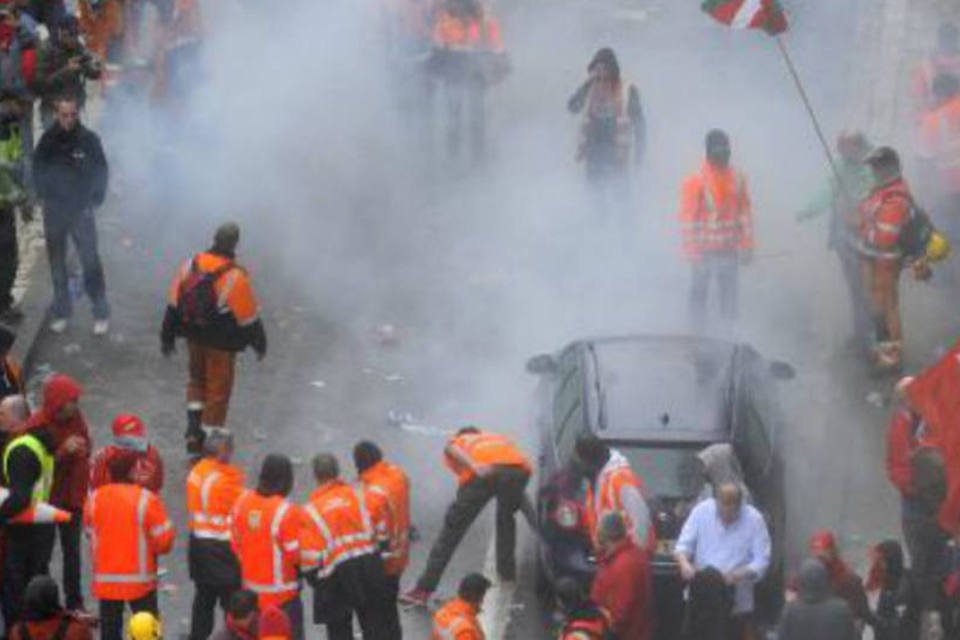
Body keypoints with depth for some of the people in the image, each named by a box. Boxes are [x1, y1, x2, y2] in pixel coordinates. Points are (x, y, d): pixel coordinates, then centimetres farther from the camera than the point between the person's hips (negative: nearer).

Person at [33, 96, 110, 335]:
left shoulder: (89, 140, -9)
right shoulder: (47, 141, -5)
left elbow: (100, 171, 3)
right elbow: (38, 171, 9)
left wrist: (95, 199, -2)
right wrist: (43, 196, 3)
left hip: (81, 210, -2)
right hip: (53, 211, 2)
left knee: (90, 261, -7)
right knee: (57, 263, 11)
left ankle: (101, 313, 2)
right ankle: (61, 312, 23)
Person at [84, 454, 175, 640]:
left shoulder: (94, 498, -2)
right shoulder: (146, 499, -13)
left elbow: (90, 532, 10)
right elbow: (164, 539, -12)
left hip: (105, 579, 3)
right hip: (139, 580, -3)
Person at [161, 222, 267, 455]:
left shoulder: (191, 265, -9)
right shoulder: (235, 277, -23)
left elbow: (173, 304, -1)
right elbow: (248, 316, -14)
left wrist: (167, 337, 11)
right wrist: (259, 343, 2)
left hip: (194, 336, 5)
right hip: (221, 344, -5)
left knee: (197, 380, 26)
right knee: (217, 390, 11)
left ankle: (193, 429, 18)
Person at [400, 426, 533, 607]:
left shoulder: (456, 441, 33)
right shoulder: (501, 438, 44)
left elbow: (452, 449, 8)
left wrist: (474, 466, -10)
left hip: (482, 469, -2)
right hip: (518, 468, 3)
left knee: (452, 529, 6)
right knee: (506, 518, 32)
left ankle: (424, 590, 5)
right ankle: (507, 575, 34)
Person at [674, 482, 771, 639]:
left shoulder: (754, 519, -9)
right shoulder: (701, 511, -5)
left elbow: (761, 561, -9)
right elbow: (684, 544, -1)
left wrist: (738, 575, -27)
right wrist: (684, 563, -23)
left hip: (737, 603, -1)